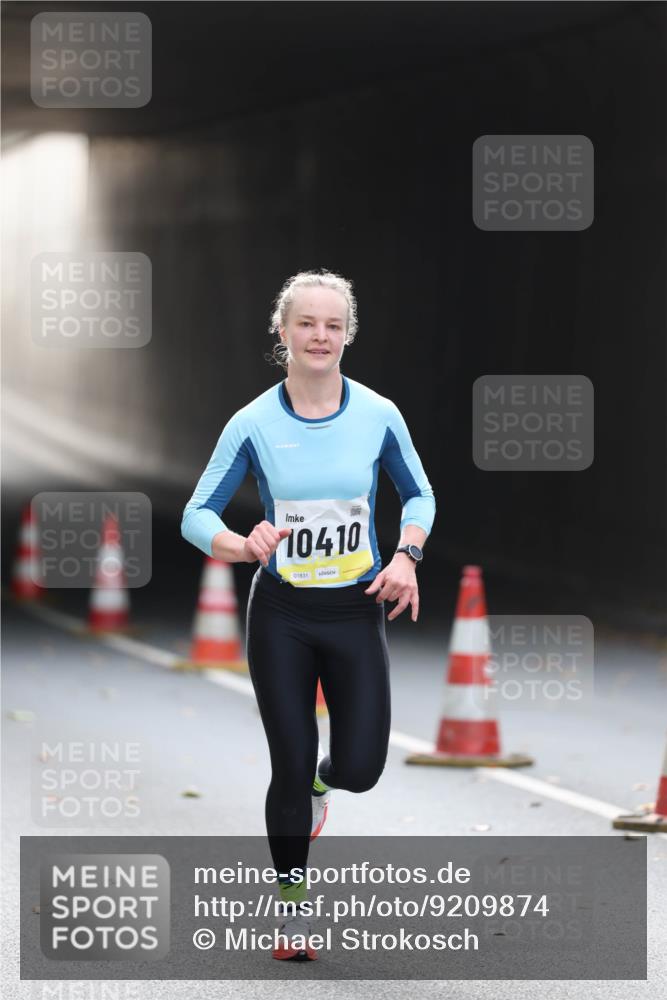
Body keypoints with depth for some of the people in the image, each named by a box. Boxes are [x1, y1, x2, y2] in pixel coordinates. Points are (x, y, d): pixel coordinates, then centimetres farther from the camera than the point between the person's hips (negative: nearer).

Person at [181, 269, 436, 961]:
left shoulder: (378, 416, -3)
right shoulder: (253, 424, -7)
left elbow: (418, 494, 12)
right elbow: (197, 514, -5)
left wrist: (407, 555, -7)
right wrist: (241, 547, -26)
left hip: (357, 612, 1)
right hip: (281, 615, -1)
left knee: (361, 767, -5)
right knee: (289, 767, 1)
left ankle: (322, 780, 34)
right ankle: (293, 907, 19)